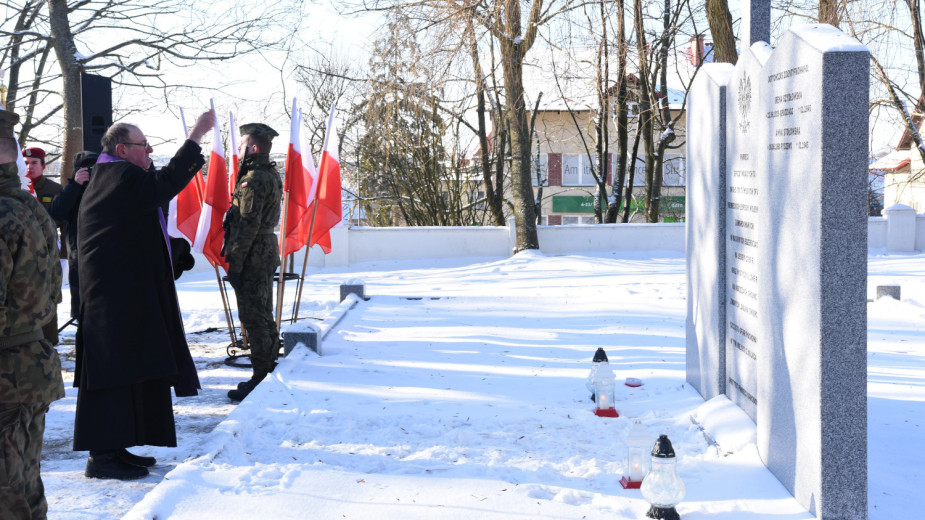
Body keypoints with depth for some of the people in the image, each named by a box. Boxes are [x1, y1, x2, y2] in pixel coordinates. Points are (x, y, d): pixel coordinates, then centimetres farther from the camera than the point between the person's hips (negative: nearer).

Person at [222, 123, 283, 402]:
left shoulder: (254, 179, -17)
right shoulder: (272, 175, 15)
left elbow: (248, 224, -21)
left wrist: (234, 262, -18)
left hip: (252, 256, -10)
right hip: (267, 252, 10)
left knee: (253, 318, -6)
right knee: (264, 315, 16)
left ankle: (261, 378, -3)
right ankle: (271, 371, 23)